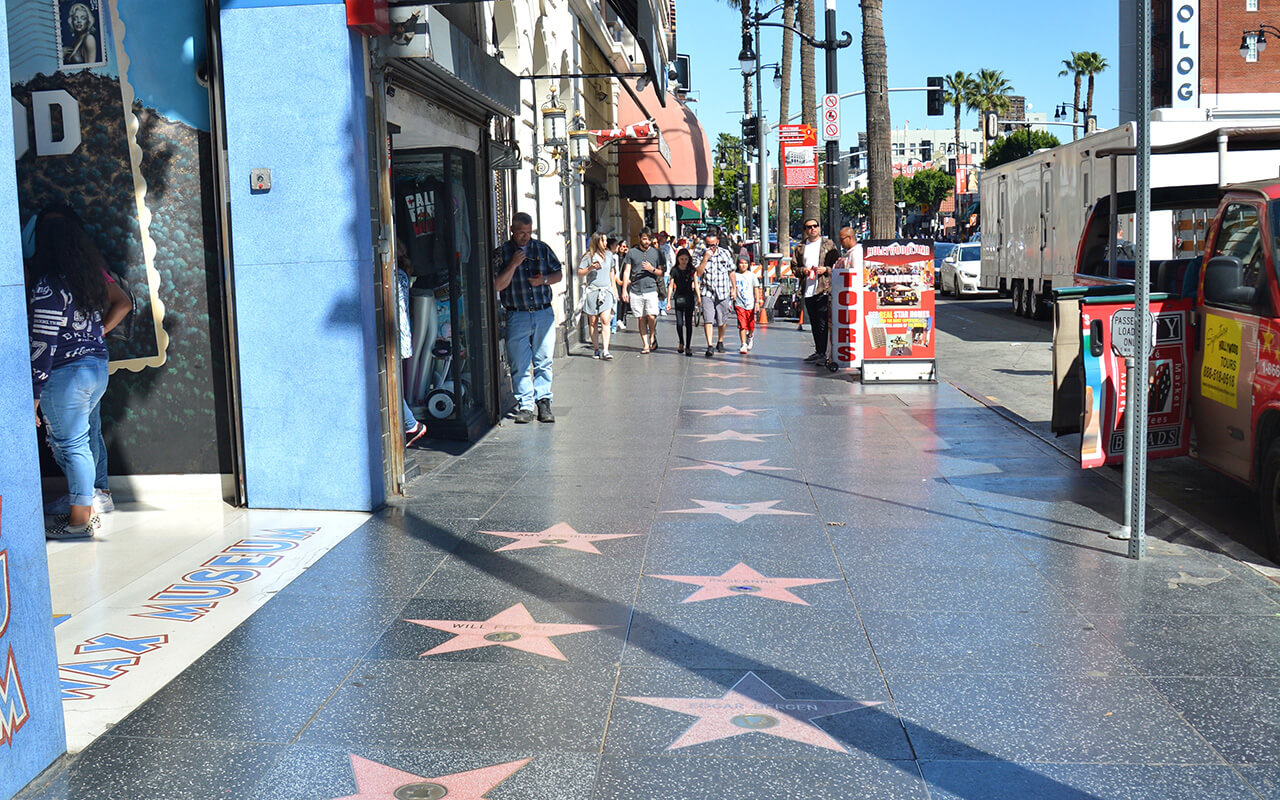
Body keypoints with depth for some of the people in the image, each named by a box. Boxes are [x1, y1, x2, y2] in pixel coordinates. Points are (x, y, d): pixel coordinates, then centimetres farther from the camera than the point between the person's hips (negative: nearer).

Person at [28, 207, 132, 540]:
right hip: (98, 365, 8)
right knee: (89, 434, 22)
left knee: (70, 444, 1)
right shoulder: (94, 271, 2)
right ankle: (99, 493, 37)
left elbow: (43, 345, -19)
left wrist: (33, 395, -14)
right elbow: (123, 304, 17)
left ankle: (80, 519, 9)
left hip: (64, 375, -8)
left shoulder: (46, 285, -19)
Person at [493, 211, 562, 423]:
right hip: (517, 316, -2)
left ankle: (544, 402, 9)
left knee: (544, 362, 3)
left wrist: (544, 280, -5)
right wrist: (513, 265, -15)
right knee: (519, 364, -1)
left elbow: (559, 274, 15)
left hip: (544, 314, 2)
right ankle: (525, 406, 5)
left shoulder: (541, 249, 10)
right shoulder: (502, 252, 3)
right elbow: (498, 285, -4)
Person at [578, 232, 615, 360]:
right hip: (592, 291, -2)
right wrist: (590, 268, -15)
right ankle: (596, 349, 14)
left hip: (606, 291, 2)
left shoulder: (609, 255, 11)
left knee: (605, 320, -11)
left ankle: (606, 351, -15)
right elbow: (579, 273, 0)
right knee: (593, 322, 4)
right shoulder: (589, 256, -1)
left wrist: (613, 288, 27)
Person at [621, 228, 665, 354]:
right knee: (641, 318, 3)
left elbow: (662, 273, 11)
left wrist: (652, 269, -10)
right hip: (635, 290, 1)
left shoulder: (656, 253, 8)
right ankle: (645, 344, 11)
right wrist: (624, 290, 1)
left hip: (651, 289, -1)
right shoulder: (632, 252, 7)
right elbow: (626, 272, 7)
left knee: (651, 316, -14)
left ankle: (652, 337, 12)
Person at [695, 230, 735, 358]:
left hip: (723, 293, 1)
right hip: (707, 292, -1)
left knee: (722, 321, 10)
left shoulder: (725, 253, 3)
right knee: (708, 320, -13)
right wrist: (705, 259, -17)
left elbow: (731, 272, 11)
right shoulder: (702, 255, 1)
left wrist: (733, 288, 11)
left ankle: (720, 342, 32)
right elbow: (699, 273, -9)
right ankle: (710, 346, -14)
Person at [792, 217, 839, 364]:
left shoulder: (829, 244, 5)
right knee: (814, 323, 11)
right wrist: (803, 271, -4)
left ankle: (822, 354, -8)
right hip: (808, 291, 5)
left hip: (824, 290, -5)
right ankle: (818, 351, 20)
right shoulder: (800, 247, 14)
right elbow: (794, 267, 15)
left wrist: (826, 269, -13)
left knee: (823, 323, -9)